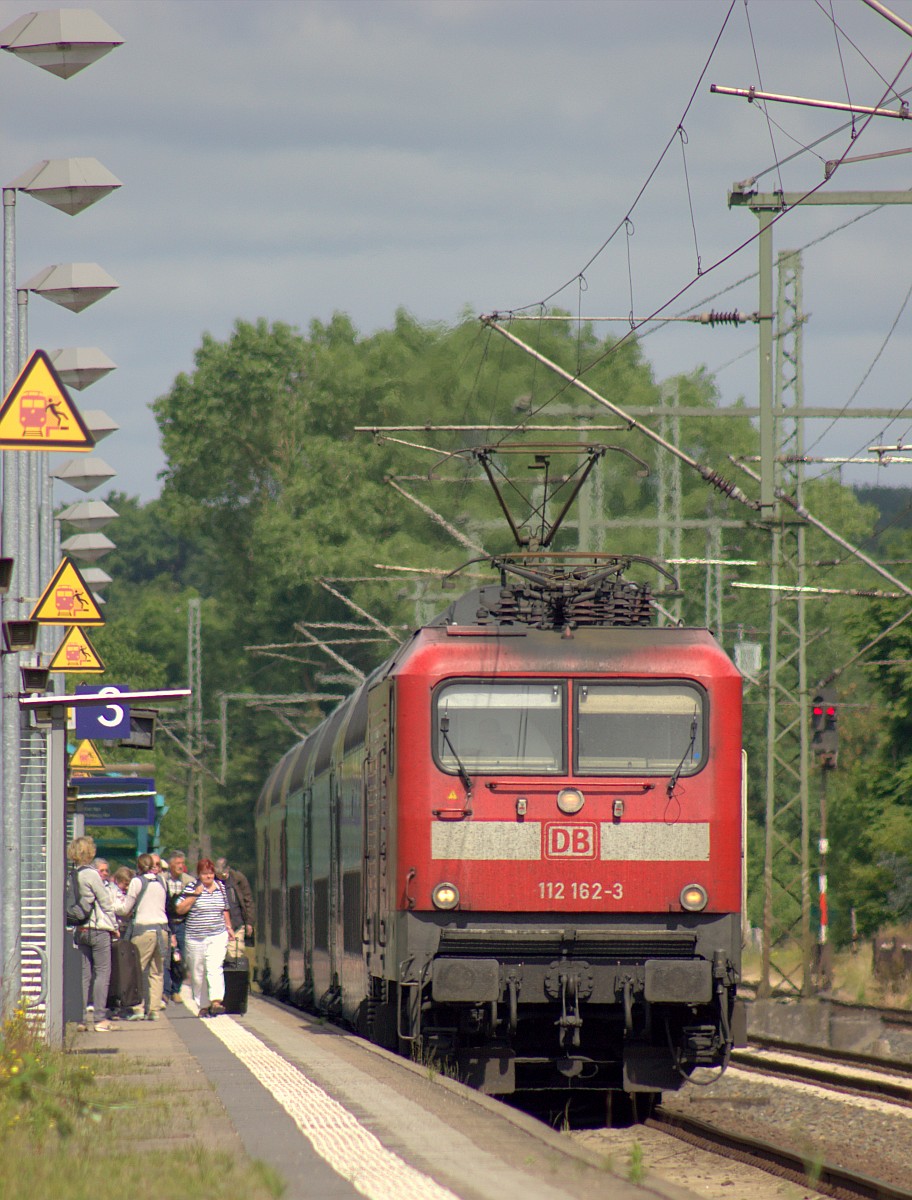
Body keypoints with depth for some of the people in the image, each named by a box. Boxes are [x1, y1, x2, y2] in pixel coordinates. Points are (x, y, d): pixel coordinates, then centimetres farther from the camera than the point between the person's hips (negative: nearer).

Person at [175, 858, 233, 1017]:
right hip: (195, 938, -1)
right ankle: (202, 1005, 14)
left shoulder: (220, 887, 10)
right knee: (197, 974, 3)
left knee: (215, 968, -17)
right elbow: (180, 910, -8)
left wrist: (228, 927, 20)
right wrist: (195, 894, -14)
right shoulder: (191, 887, -2)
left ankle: (216, 1002, -28)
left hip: (218, 936, 1)